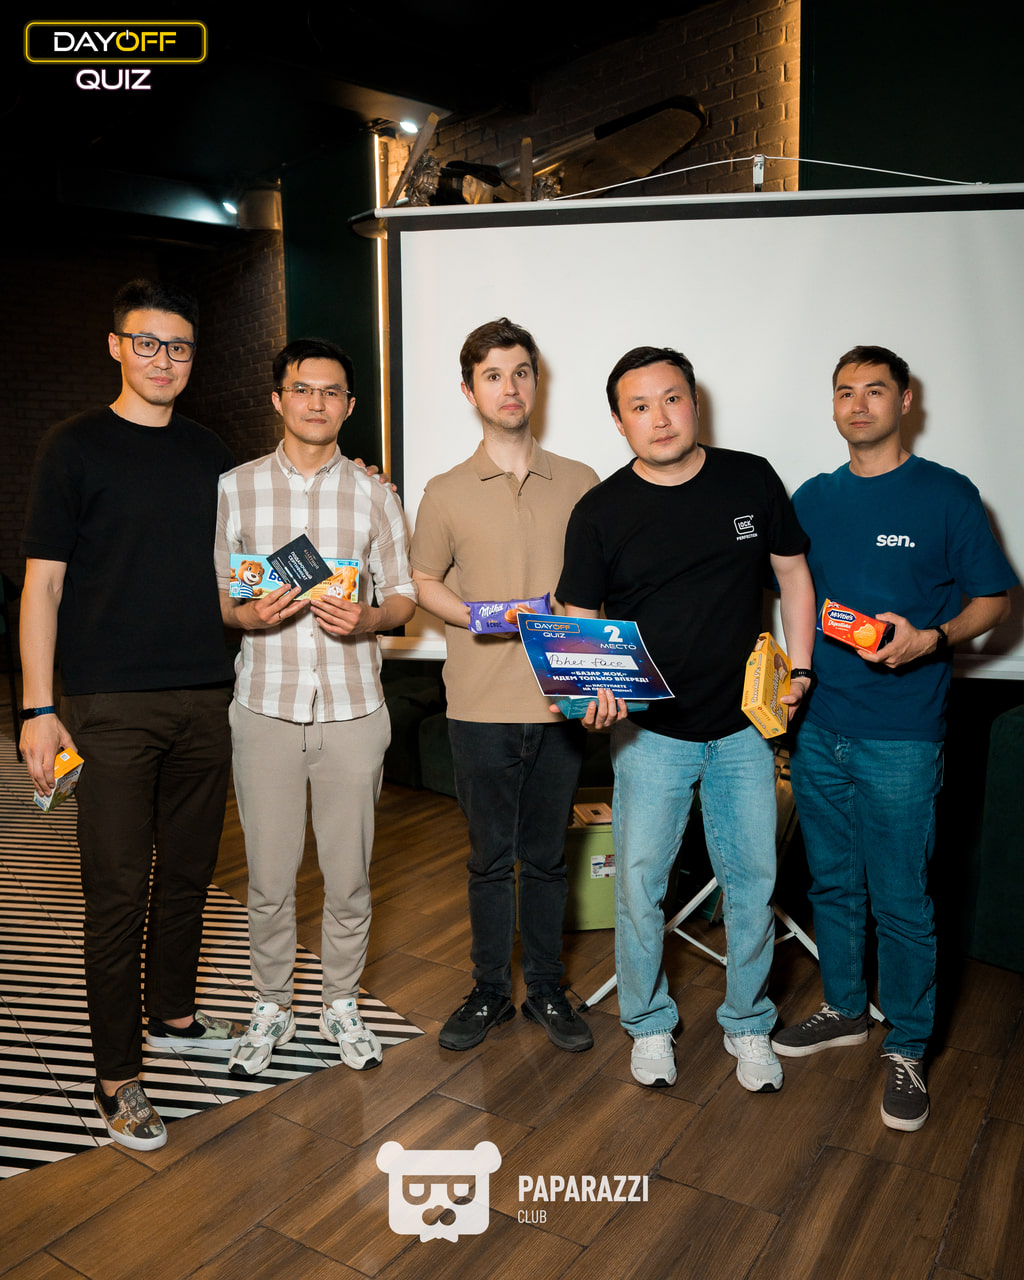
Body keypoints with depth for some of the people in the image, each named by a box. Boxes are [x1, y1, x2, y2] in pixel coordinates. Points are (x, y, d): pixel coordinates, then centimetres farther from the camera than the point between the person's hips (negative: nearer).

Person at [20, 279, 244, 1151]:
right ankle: (118, 1078, 14)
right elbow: (43, 585, -3)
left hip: (206, 698, 5)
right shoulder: (76, 447, 0)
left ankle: (172, 1013, 35)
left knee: (189, 872, 14)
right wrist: (39, 708, -9)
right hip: (110, 706, -4)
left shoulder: (212, 455, 12)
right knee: (119, 888, 0)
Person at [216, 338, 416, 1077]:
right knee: (269, 877, 7)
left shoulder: (375, 497, 6)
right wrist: (246, 614, -14)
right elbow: (212, 592, 8)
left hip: (352, 707, 0)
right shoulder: (236, 488, 6)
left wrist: (367, 618, -14)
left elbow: (404, 597, 8)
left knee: (349, 875, 8)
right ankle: (273, 1008, 30)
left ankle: (343, 1006, 30)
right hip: (266, 706, 0)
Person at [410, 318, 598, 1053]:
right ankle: (490, 992, 29)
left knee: (547, 855, 12)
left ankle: (546, 991, 30)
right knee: (490, 857, 11)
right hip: (481, 706, 0)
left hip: (560, 701, 1)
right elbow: (424, 583, 10)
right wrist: (479, 616, -9)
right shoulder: (447, 494, 4)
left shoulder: (581, 484, 6)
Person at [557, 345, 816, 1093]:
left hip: (745, 725, 2)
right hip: (651, 731, -1)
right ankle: (650, 1026, 29)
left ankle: (749, 1026, 33)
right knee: (640, 883, 4)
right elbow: (578, 622, -3)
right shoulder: (600, 513, -6)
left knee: (753, 879, 11)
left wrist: (799, 667, 3)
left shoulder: (751, 480, 0)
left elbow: (793, 571, 10)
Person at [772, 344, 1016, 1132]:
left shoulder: (947, 495, -4)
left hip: (900, 738, -4)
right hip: (817, 727, 4)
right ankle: (845, 1010, 36)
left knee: (902, 901, 4)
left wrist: (930, 638, -18)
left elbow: (994, 599, -1)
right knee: (833, 883, 16)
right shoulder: (813, 498, 9)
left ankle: (907, 1049, 23)